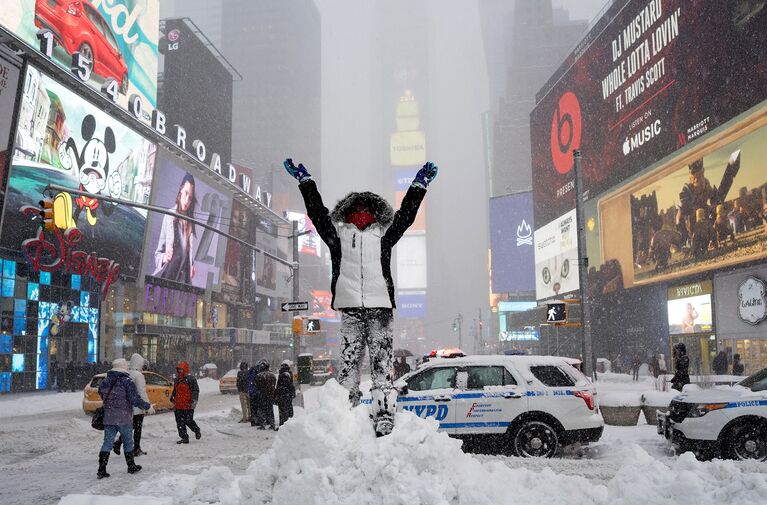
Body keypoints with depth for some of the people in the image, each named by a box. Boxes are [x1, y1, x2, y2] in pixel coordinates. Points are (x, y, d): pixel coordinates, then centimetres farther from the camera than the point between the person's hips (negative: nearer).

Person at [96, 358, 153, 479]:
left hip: (108, 418, 4)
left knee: (107, 443, 6)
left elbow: (101, 395, 15)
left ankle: (101, 470, -1)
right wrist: (148, 407, -6)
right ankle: (131, 466, 22)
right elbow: (135, 400, -18)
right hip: (124, 419, -4)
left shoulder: (104, 382, 5)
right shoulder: (126, 382, -14)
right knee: (128, 442, 11)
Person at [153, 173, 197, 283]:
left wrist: (192, 266, -5)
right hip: (165, 276, -2)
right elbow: (158, 253, 6)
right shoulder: (169, 216, 1)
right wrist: (163, 258, -14)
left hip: (183, 279, 2)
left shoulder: (191, 221, 7)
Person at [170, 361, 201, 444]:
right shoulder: (177, 380, 16)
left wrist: (194, 401, -18)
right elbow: (175, 391, 30)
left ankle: (197, 431, 20)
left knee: (188, 421, -6)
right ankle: (184, 438, 11)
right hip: (178, 406, 8)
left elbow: (195, 390, -12)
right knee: (180, 423, 5)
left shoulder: (190, 378, -9)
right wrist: (172, 398, 28)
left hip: (188, 406, -8)